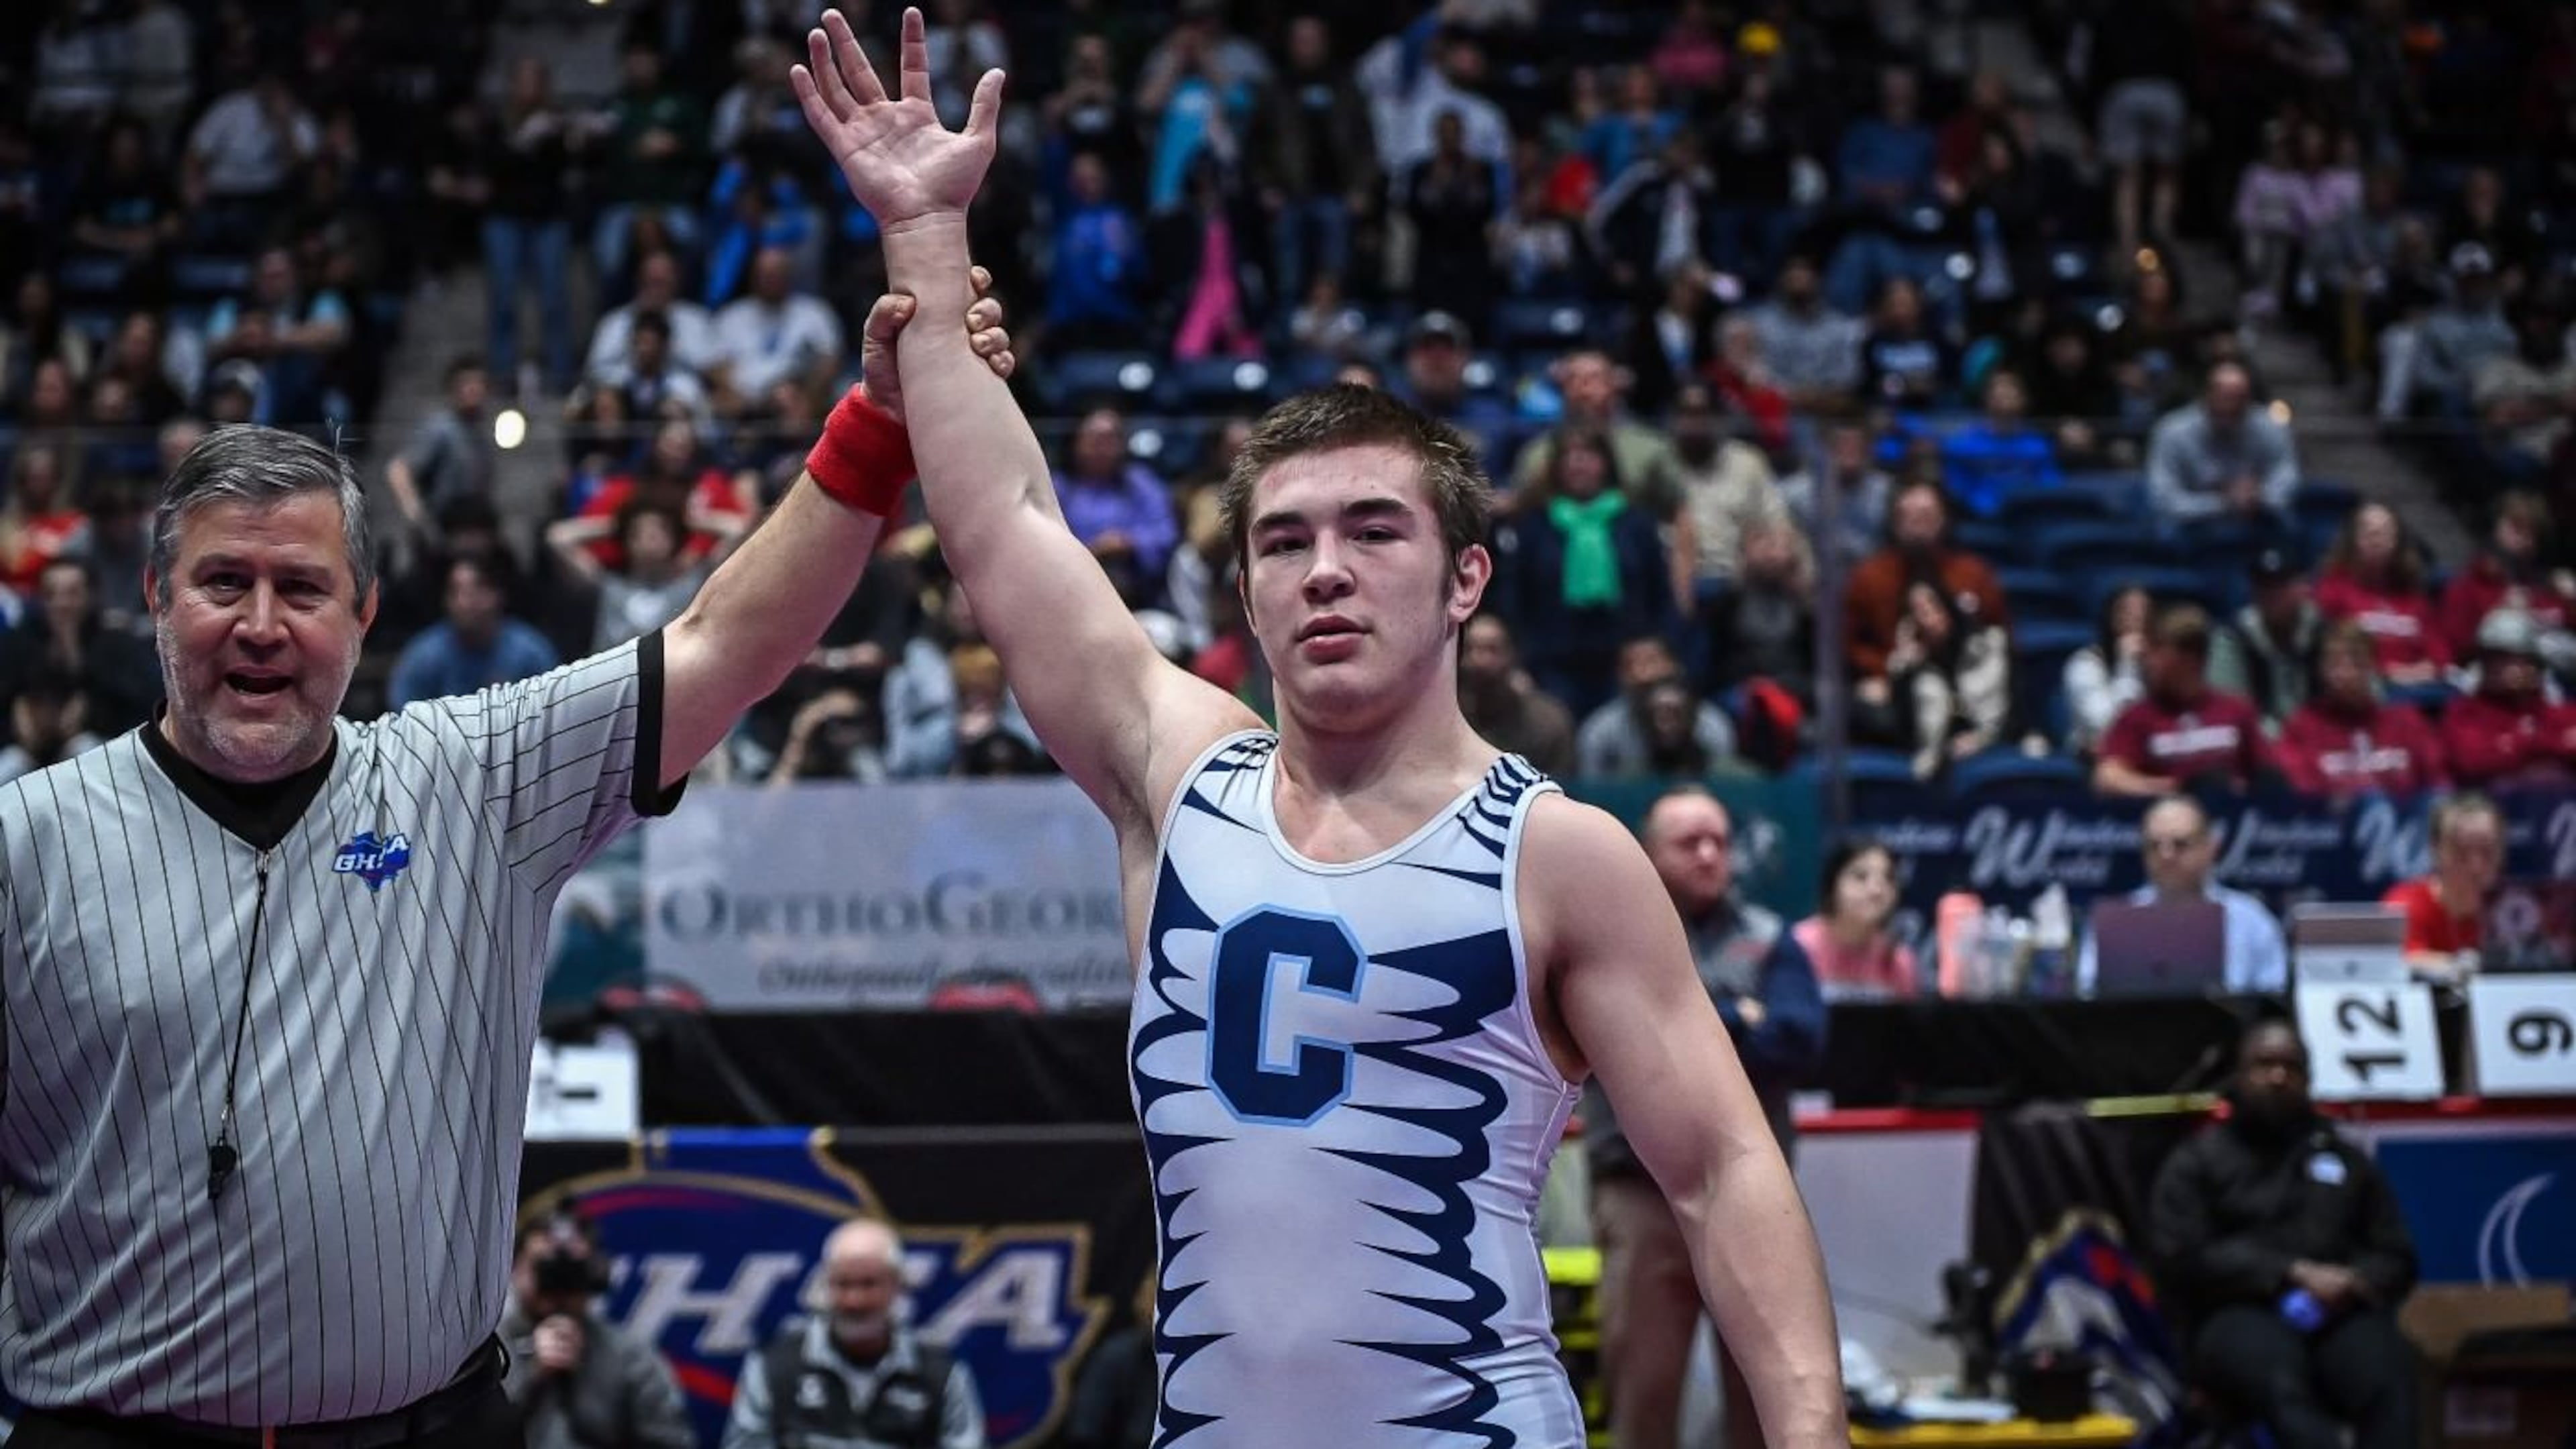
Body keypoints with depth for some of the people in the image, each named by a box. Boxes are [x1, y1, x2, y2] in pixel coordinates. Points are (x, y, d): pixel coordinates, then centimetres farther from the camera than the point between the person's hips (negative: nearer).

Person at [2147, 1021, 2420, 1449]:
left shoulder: (2347, 1158, 27)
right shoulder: (2197, 1162, 16)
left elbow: (2396, 1258, 21)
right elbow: (2183, 1260, 1)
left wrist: (2355, 1284, -4)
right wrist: (2293, 1274, -10)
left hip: (2341, 1315, 3)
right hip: (2243, 1316, -3)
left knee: (2387, 1380, -34)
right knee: (2284, 1385, -40)